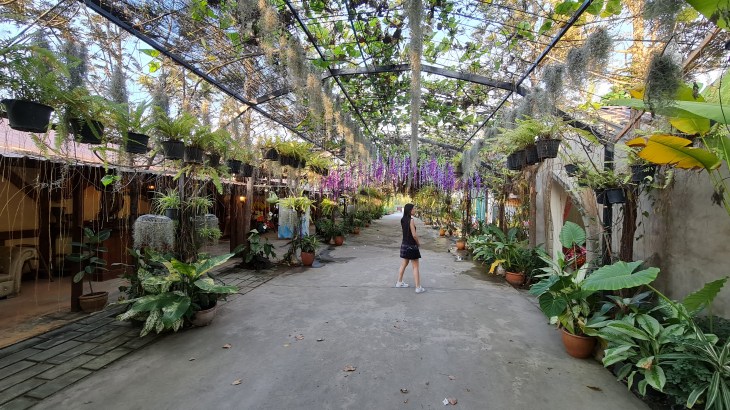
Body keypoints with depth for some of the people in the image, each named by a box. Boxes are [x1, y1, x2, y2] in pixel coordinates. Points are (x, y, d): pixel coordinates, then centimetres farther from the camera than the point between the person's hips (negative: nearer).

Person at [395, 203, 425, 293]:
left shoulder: (402, 220, 4)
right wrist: (418, 243, -3)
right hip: (411, 246, -7)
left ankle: (399, 282, 31)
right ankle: (418, 287, 5)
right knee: (415, 267, 1)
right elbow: (414, 235, -20)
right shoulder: (411, 220, -19)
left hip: (404, 244, 8)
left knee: (403, 265, 20)